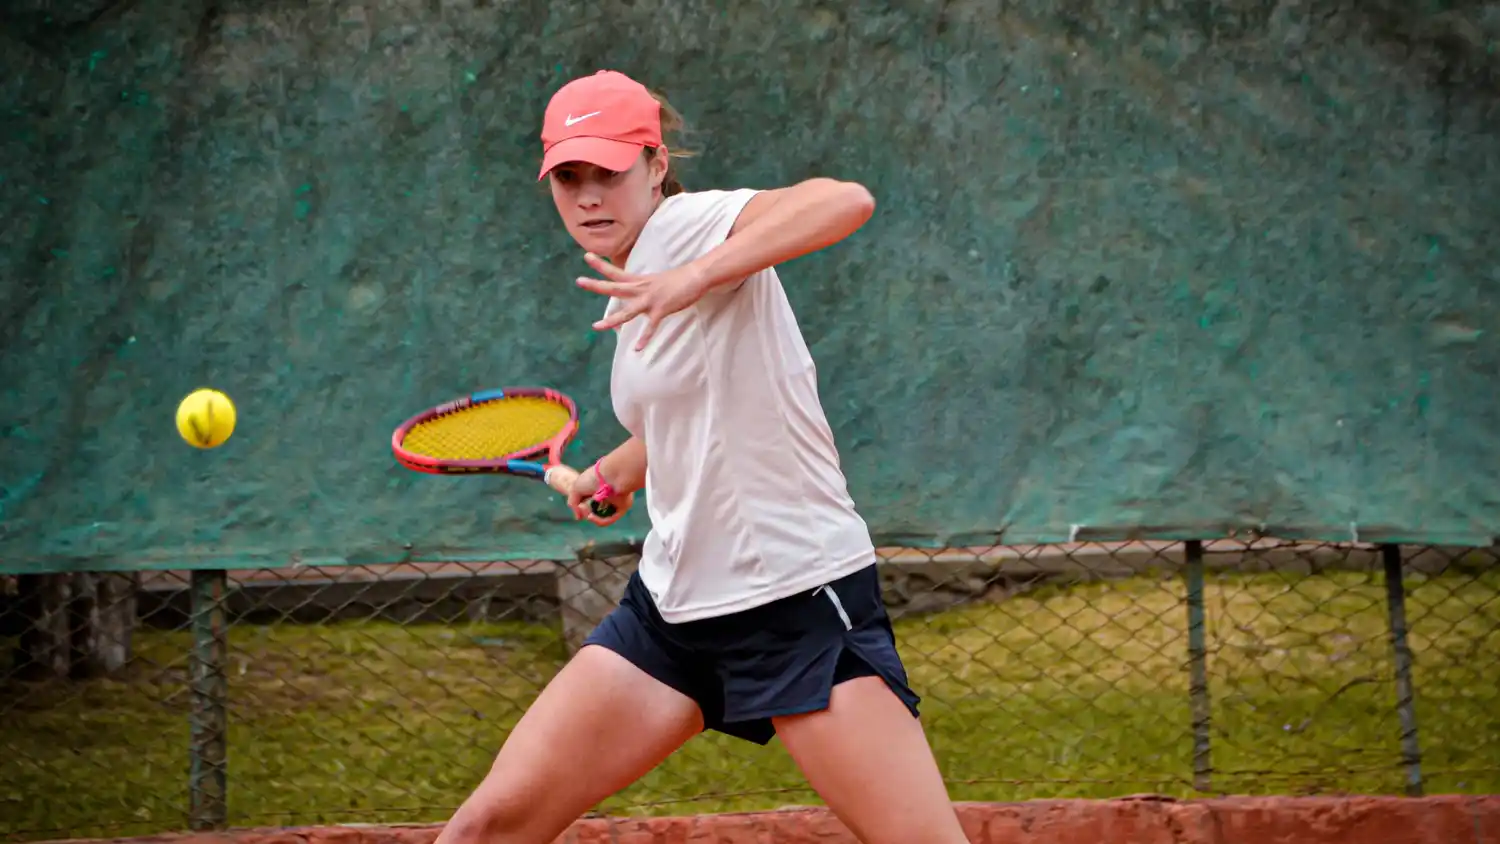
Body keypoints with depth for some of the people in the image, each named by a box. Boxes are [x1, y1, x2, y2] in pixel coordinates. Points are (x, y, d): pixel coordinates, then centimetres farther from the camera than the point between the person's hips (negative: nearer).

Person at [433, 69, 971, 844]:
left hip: (801, 604, -8)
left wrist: (693, 278, -42)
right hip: (672, 606, 8)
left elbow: (846, 202, -34)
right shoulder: (634, 285, 12)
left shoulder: (690, 222, -12)